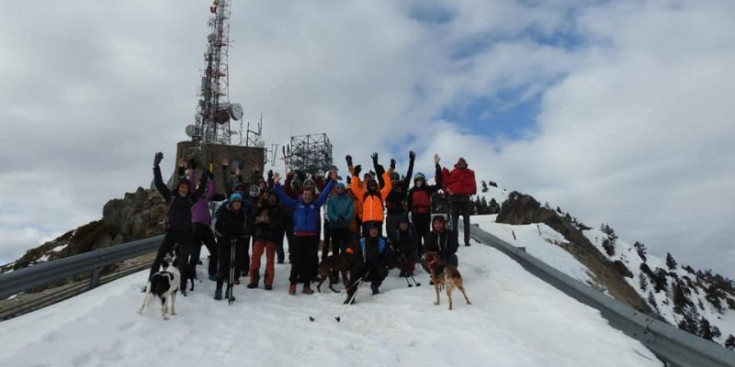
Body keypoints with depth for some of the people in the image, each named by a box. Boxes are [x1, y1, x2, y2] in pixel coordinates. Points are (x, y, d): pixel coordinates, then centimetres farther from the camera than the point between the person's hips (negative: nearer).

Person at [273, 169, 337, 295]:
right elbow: (283, 196, 6)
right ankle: (293, 284, 5)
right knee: (296, 261, -4)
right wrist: (276, 184, -2)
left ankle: (307, 285, 13)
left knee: (310, 262, 5)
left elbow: (324, 193, 12)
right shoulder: (296, 204, 9)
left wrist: (332, 181, 8)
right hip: (299, 236, -2)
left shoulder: (315, 204, 12)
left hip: (312, 237, 2)